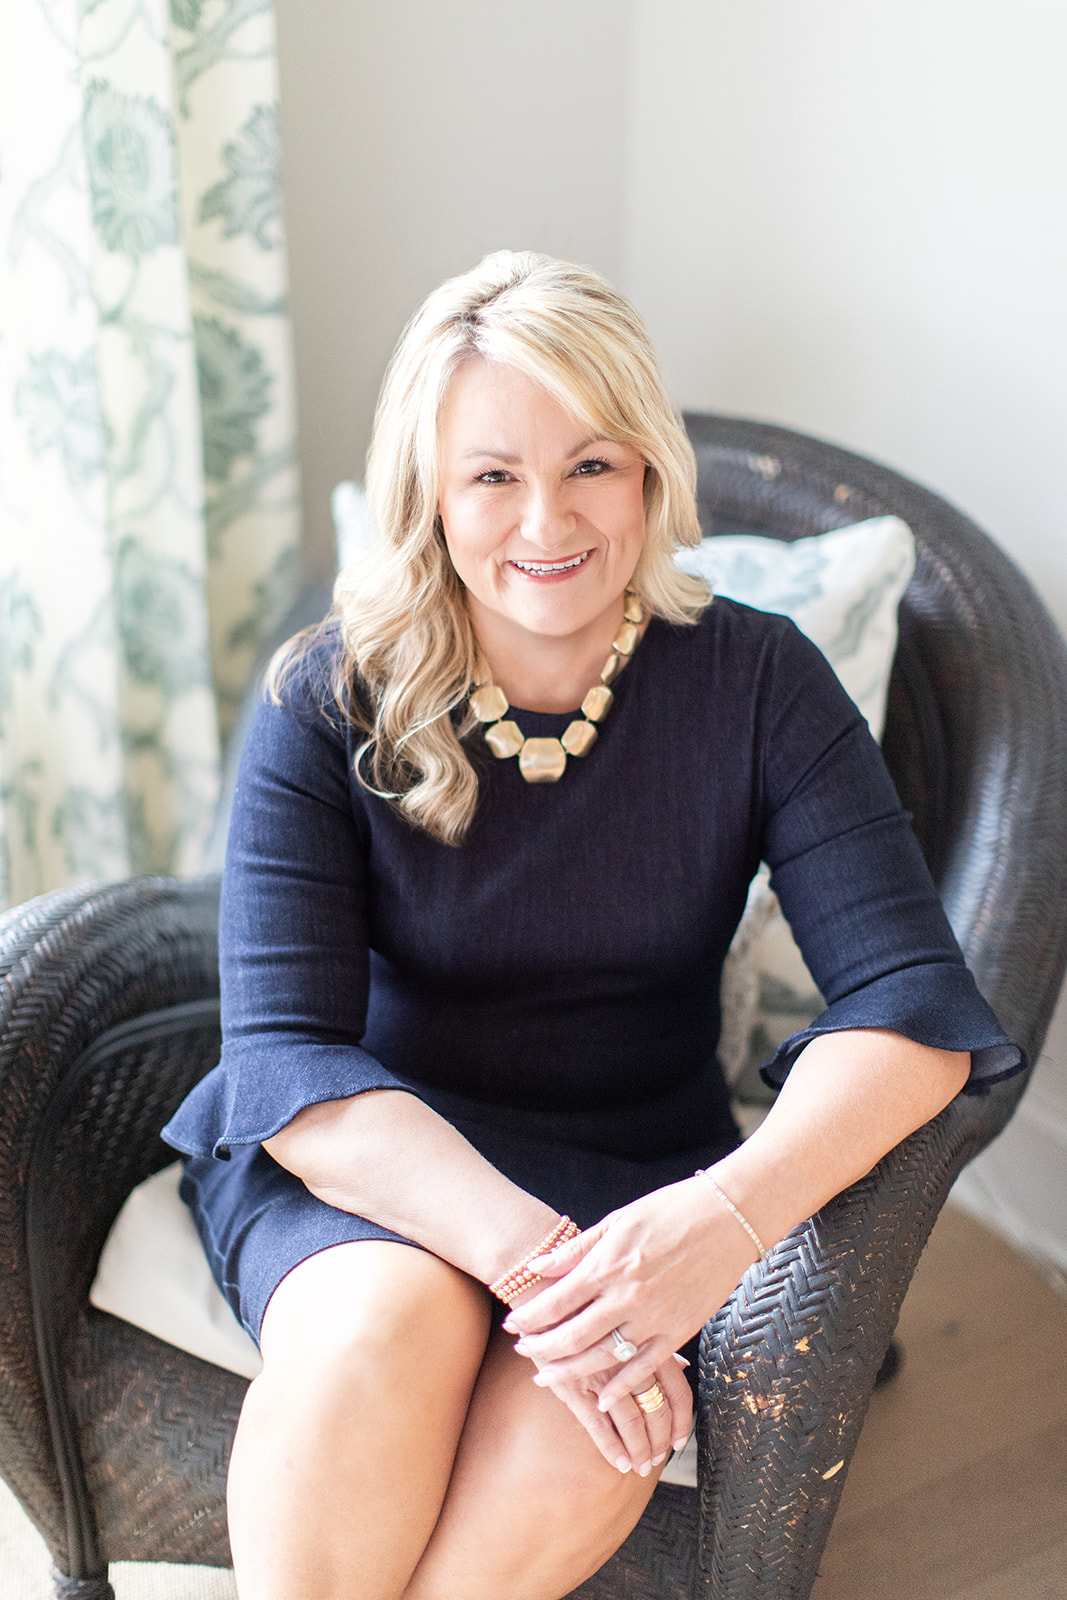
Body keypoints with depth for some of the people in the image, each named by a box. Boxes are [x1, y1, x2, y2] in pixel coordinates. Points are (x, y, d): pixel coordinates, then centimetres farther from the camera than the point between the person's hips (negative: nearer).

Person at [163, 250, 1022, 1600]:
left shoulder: (757, 683, -8)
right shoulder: (331, 700, -10)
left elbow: (914, 1000, -15)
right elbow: (285, 1050, -17)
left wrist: (732, 1211, -34)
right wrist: (531, 1255, -32)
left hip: (637, 1173, 1)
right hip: (371, 1161, 0)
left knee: (581, 1425, -30)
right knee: (380, 1325, -33)